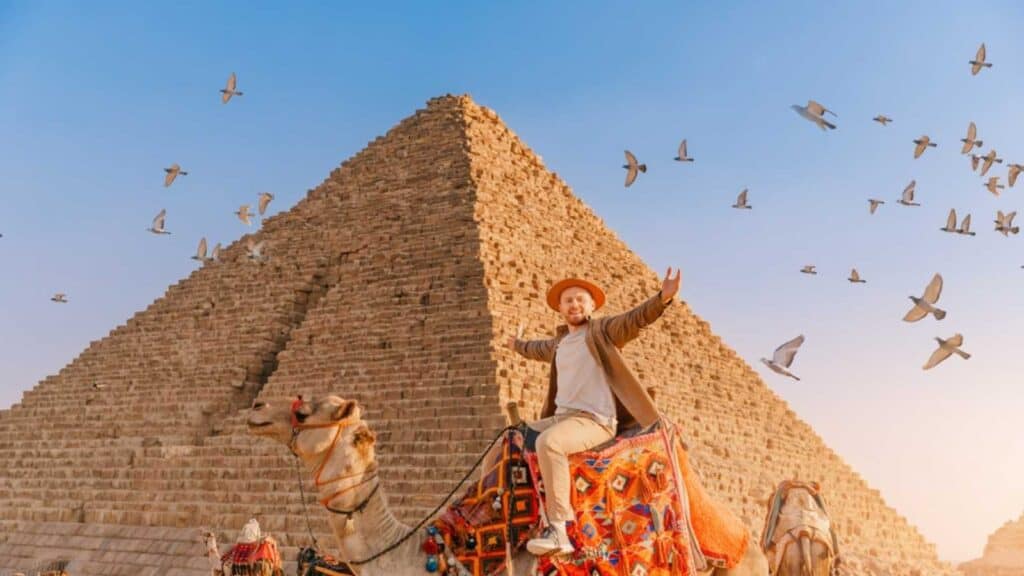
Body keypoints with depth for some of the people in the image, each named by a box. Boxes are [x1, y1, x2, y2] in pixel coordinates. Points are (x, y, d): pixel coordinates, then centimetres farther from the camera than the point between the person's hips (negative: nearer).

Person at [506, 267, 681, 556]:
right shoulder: (559, 343, 20)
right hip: (561, 417, 8)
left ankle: (558, 531, -35)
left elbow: (636, 318, -17)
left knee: (548, 442, -36)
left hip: (595, 420, -8)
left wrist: (662, 298, -35)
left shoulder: (602, 330, 0)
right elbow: (539, 349, 44)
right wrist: (517, 345, 63)